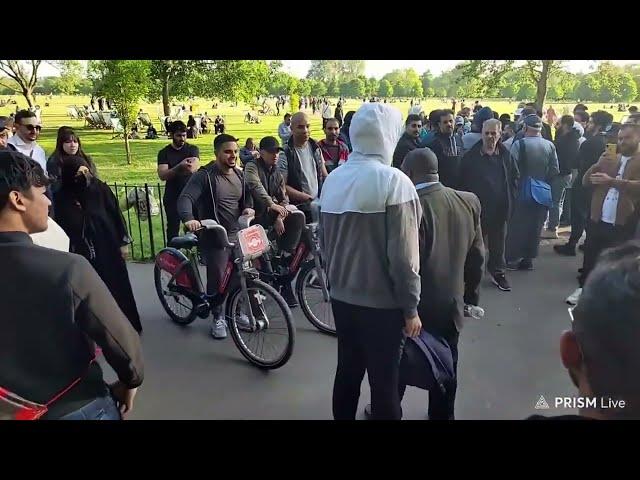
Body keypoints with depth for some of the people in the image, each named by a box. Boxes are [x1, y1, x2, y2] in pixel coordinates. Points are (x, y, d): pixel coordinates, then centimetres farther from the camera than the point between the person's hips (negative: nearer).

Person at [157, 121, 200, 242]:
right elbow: (162, 175, -12)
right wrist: (179, 167, -28)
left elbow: (193, 168, -14)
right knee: (172, 229, 6)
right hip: (172, 197, 1)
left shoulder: (193, 149, 4)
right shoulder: (164, 153, 3)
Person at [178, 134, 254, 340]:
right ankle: (218, 318, 16)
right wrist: (188, 219, -44)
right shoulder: (204, 176, -13)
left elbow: (246, 196, 20)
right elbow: (185, 198, -24)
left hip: (237, 234, 6)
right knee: (217, 278, -3)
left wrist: (249, 207, -4)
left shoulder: (239, 174, 9)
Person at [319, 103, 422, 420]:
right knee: (384, 383, 8)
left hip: (341, 297, 6)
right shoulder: (393, 181, -16)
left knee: (347, 373, 20)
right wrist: (411, 307, -8)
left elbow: (324, 242, 8)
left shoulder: (333, 179, 2)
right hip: (382, 302, -6)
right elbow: (403, 254, -18)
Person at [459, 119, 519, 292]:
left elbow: (515, 177, 13)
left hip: (500, 208, 3)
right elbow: (463, 182, -2)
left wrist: (510, 198, 4)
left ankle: (498, 273, 27)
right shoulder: (470, 156, -6)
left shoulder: (506, 154, 3)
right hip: (477, 208, -3)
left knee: (498, 242, 13)